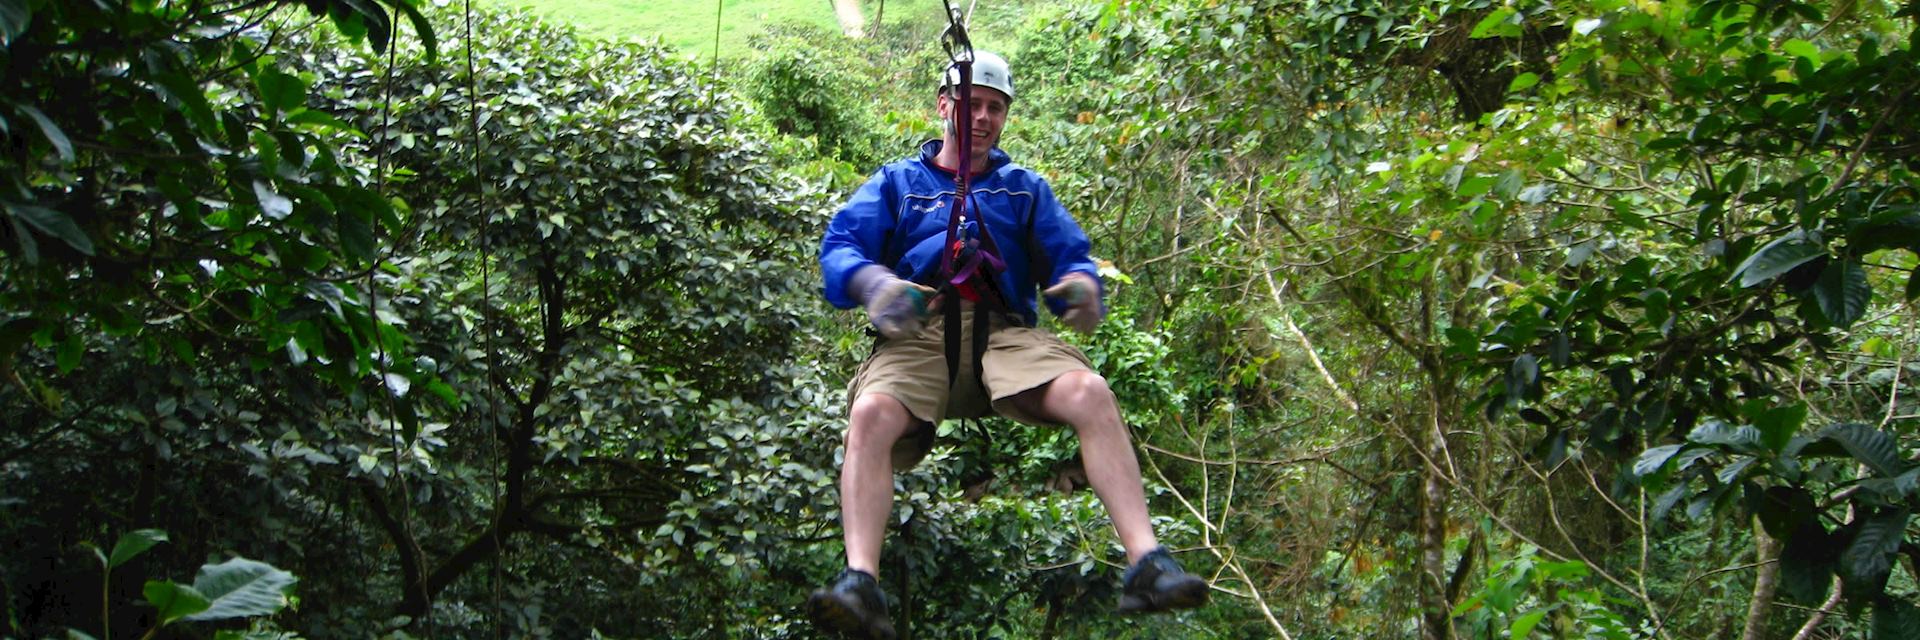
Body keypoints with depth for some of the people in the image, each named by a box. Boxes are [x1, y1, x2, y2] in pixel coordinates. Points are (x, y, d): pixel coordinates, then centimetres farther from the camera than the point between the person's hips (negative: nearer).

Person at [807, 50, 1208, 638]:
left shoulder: (1025, 188, 28)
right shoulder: (895, 182, 24)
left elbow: (1068, 256, 15)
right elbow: (840, 248, 7)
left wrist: (1083, 283, -13)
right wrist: (871, 281, -18)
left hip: (1006, 332, 1)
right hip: (918, 333, -1)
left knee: (1090, 392, -30)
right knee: (871, 414, -35)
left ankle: (1144, 563, -38)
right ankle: (860, 583, -47)